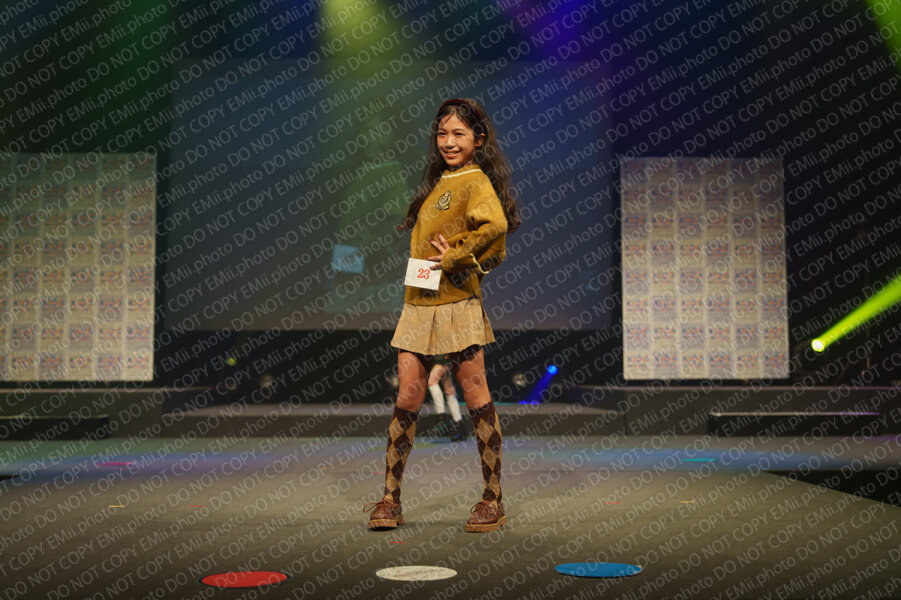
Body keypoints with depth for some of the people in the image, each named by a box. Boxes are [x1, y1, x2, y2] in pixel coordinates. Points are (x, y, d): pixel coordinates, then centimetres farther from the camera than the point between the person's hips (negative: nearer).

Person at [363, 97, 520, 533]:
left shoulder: (475, 181, -7)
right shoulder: (439, 181, 18)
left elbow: (496, 226, -26)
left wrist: (453, 259, -16)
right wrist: (443, 254, 6)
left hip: (456, 303, -8)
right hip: (418, 302, 8)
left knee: (475, 395, 0)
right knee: (408, 398, 5)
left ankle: (493, 500, 11)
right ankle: (390, 500, 12)